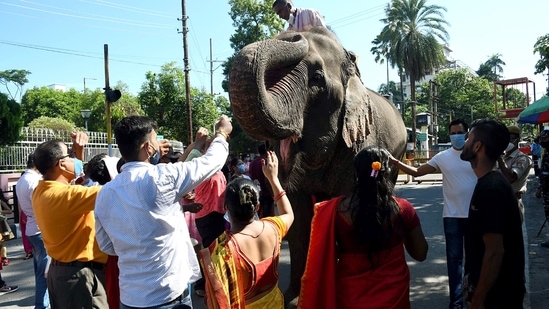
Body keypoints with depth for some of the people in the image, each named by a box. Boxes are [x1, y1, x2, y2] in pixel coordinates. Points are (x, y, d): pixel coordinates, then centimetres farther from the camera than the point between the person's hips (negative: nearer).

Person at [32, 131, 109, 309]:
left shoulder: (40, 192, 4)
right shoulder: (64, 194, -25)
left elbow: (75, 171, 19)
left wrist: (78, 149, 4)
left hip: (59, 270, 10)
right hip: (80, 273, -10)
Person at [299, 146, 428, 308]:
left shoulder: (336, 209, -18)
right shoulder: (403, 208, -16)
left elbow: (323, 257, -8)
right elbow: (420, 254, -4)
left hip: (350, 295, 0)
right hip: (393, 292, 1)